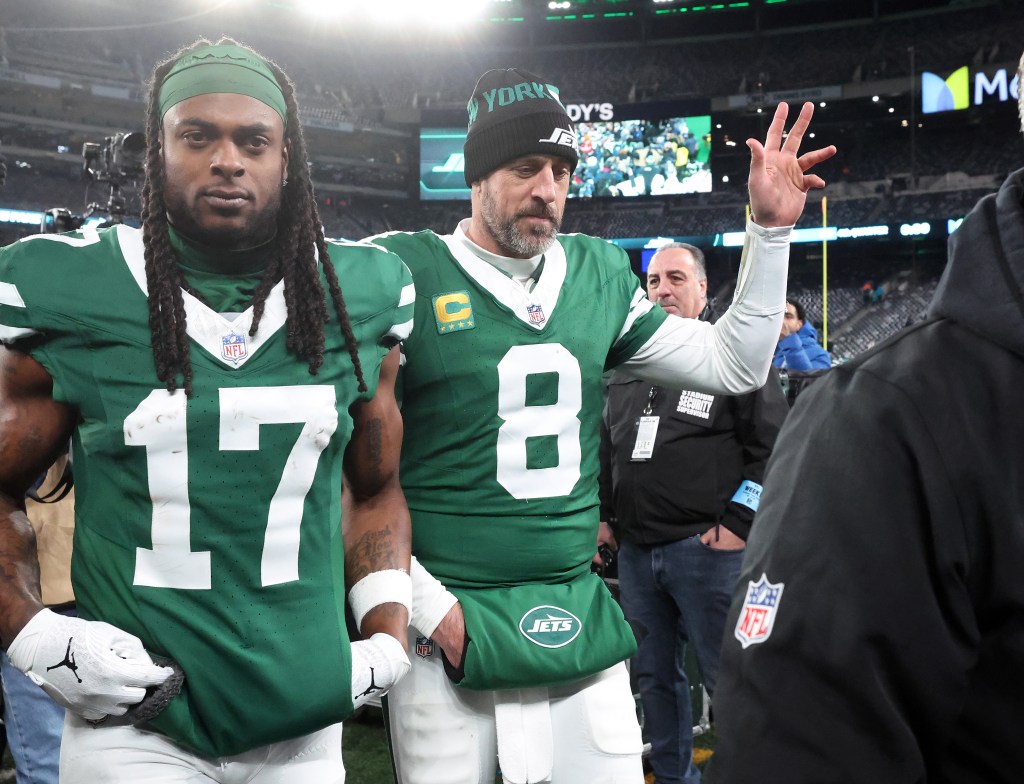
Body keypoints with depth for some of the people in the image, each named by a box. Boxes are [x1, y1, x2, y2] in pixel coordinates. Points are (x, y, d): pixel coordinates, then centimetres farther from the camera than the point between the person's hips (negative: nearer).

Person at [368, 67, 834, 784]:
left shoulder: (599, 275, 8)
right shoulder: (408, 273, -7)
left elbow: (733, 367, 13)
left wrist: (771, 229, 6)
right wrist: (424, 601, -11)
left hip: (578, 617, 4)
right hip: (448, 627, -4)